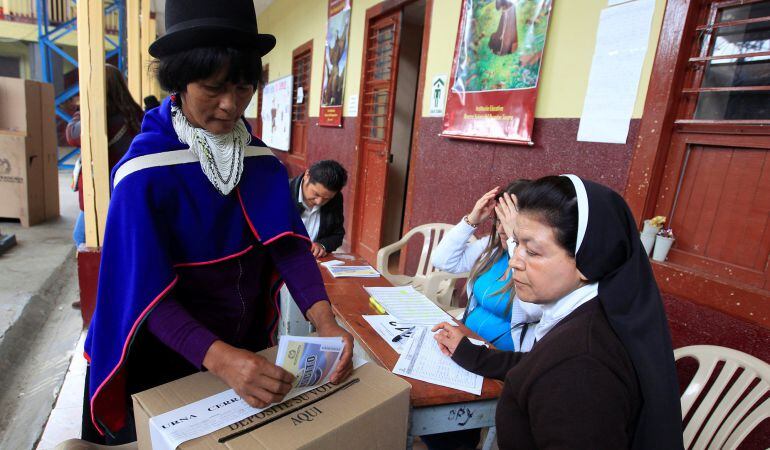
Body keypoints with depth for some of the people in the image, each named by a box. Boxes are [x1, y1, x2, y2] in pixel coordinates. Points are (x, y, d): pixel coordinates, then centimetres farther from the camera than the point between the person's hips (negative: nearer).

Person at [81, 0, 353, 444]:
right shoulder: (144, 172, -21)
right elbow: (149, 295, -24)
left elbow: (289, 244, -15)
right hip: (171, 356, -4)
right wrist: (219, 358, -40)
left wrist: (324, 319, -31)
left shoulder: (262, 160, -8)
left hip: (250, 345, 5)